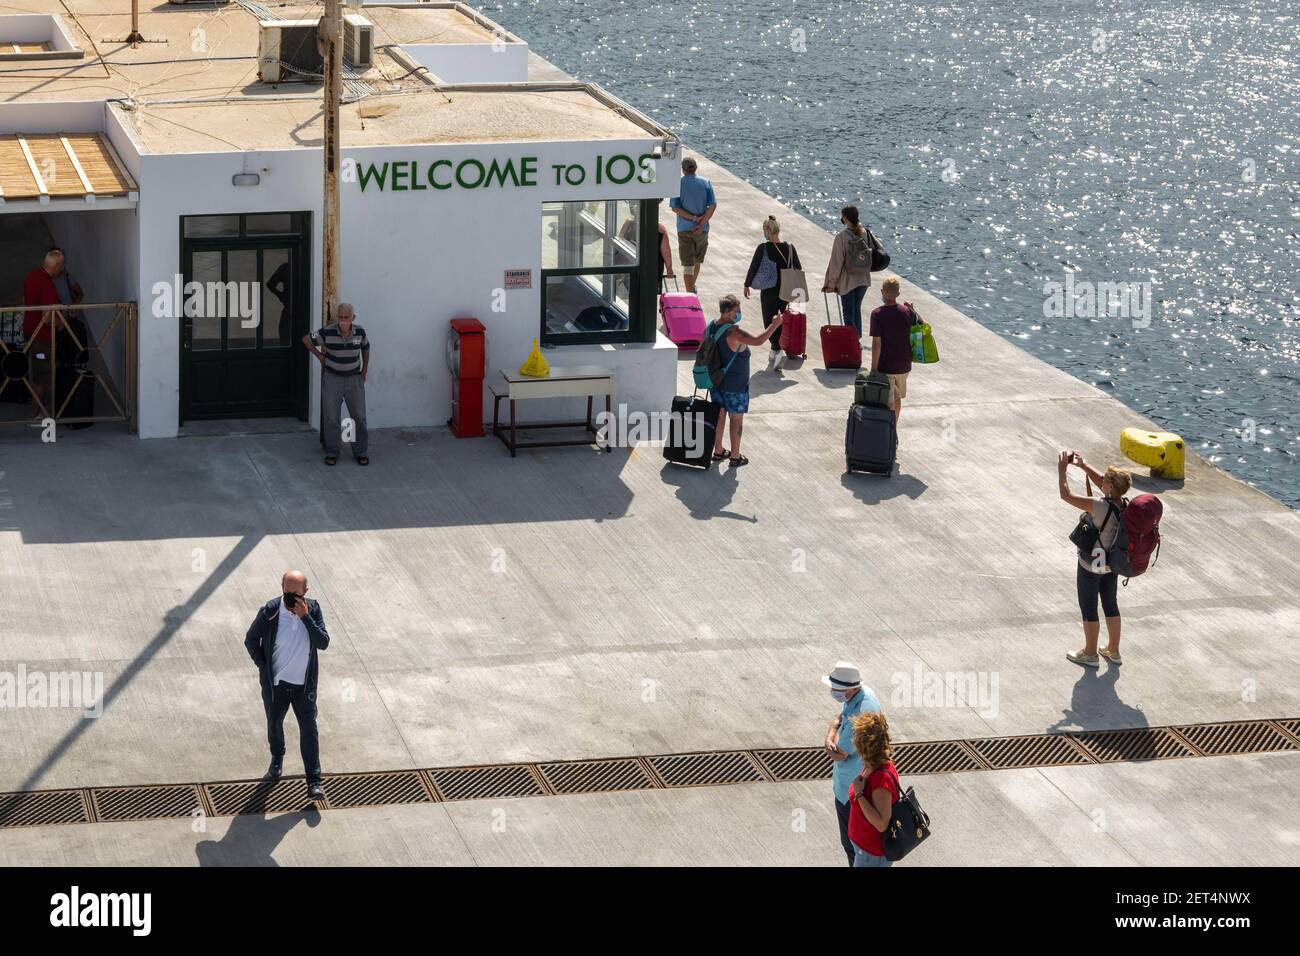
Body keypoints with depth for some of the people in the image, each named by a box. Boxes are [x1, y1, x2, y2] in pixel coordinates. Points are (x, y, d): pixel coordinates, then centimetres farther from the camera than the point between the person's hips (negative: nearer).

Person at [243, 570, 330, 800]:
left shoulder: (312, 609, -13)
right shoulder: (270, 611, -17)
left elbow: (324, 643, -21)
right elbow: (251, 640, -3)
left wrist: (305, 617, -30)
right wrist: (263, 667, -5)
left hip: (304, 684, 0)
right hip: (275, 683, 0)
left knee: (309, 728, 0)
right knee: (274, 723, 19)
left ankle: (314, 781, 5)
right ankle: (277, 758, 49)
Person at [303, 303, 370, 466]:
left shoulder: (360, 332, -10)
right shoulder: (327, 333, -18)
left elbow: (365, 348, 12)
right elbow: (306, 339, -3)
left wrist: (365, 370, 11)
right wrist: (319, 356, 0)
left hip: (354, 379, 2)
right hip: (332, 379, -2)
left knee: (359, 417, 4)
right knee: (331, 418, 2)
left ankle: (360, 452, 16)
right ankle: (332, 452, 13)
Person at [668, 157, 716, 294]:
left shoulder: (677, 184, -5)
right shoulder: (706, 183, 0)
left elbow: (675, 208, -11)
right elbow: (713, 205, -7)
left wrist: (694, 218, -12)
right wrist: (702, 223, -10)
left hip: (684, 229, -2)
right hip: (702, 229, 2)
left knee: (687, 264, -1)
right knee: (698, 260, 21)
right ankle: (693, 288, 37)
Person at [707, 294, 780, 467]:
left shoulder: (710, 328, -1)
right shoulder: (733, 332, -27)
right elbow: (757, 341, -36)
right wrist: (775, 325, -27)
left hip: (716, 380, 7)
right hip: (735, 385, -7)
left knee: (720, 415, 19)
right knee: (736, 419, 7)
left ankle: (718, 451, 30)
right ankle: (735, 456, 15)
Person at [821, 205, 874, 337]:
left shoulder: (841, 236, -18)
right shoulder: (864, 232, -2)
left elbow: (836, 261, -13)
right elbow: (870, 253, 7)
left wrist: (831, 282, -5)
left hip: (848, 281, -5)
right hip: (863, 280, 5)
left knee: (848, 313, 4)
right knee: (857, 309, 21)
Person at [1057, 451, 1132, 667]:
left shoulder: (1101, 507, -34)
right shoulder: (1125, 504, -13)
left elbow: (1066, 495, -27)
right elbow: (1101, 481, 5)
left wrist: (1062, 469, -16)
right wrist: (1082, 465, 3)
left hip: (1091, 566, -7)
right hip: (1112, 563, 7)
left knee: (1089, 609, 12)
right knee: (1111, 605, 22)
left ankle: (1090, 654, 27)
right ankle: (1113, 651, 36)